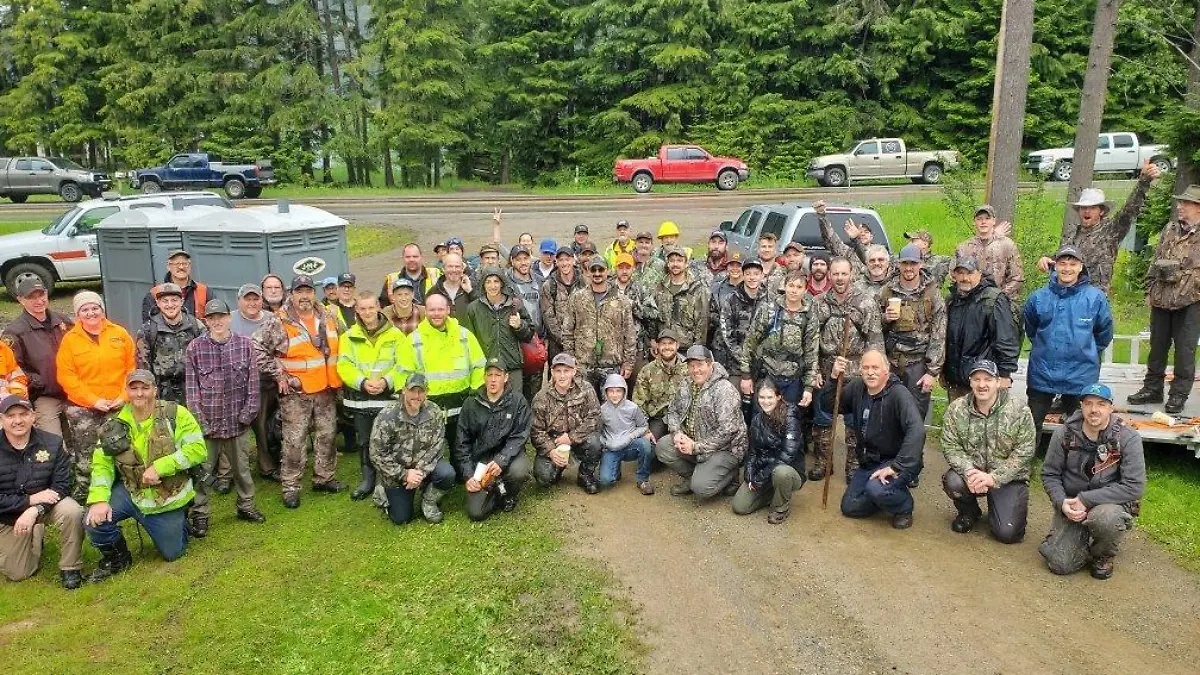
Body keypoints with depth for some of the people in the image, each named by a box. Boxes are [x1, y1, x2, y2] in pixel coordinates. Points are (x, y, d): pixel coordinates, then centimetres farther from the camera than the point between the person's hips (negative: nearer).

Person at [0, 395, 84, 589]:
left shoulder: (52, 443, -13)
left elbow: (62, 485, -14)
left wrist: (35, 511, -28)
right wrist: (30, 500, -27)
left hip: (46, 503, 0)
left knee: (72, 512, -35)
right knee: (17, 574, 1)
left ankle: (70, 568, -14)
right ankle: (36, 537, 33)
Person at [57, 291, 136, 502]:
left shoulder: (119, 334, 3)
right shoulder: (70, 339, -2)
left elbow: (131, 368, 4)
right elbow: (66, 376, -6)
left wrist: (124, 396, -7)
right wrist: (94, 400, -12)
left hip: (119, 408, 2)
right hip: (83, 409, -1)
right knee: (85, 459, 3)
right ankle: (82, 499, 15)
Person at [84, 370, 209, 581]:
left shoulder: (175, 414, -12)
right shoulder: (116, 425, -2)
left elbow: (198, 449, -18)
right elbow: (102, 464, -3)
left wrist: (160, 467, -27)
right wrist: (98, 499, -20)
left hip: (169, 496, -2)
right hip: (131, 491, 2)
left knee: (172, 553, 5)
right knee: (95, 518, -24)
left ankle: (179, 524, 41)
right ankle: (116, 559, 8)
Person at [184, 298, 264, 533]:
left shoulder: (245, 344, -1)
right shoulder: (195, 348, -4)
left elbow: (252, 382, 0)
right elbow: (191, 386, -3)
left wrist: (248, 413, -5)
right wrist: (200, 419, -8)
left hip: (238, 421, 1)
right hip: (207, 421, -1)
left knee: (242, 467, 14)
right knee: (202, 469, 4)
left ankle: (246, 506, 30)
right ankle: (200, 515, 17)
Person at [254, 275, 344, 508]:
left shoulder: (327, 318, 7)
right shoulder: (279, 324, -10)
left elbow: (336, 347, 22)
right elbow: (258, 349, -11)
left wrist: (336, 375, 13)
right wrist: (279, 375, -12)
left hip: (325, 390, 5)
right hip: (295, 393, -5)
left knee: (327, 435, 13)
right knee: (295, 440, -2)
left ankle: (324, 478, 28)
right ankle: (290, 487, 9)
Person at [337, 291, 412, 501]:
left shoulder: (395, 335, 1)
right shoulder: (349, 336, 6)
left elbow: (404, 365, -4)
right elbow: (344, 365, -3)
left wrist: (386, 381, -19)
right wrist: (362, 382, -18)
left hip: (388, 397, -2)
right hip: (359, 397, 2)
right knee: (365, 441, 12)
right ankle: (368, 479, 25)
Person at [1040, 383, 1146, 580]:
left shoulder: (1128, 438, -14)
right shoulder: (1065, 434, -7)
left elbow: (1134, 487, -18)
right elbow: (1049, 474, 1)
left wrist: (1086, 500, -23)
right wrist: (1062, 502, -18)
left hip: (1111, 503, -1)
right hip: (1071, 505, 2)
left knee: (1105, 518, -38)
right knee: (1060, 564, -14)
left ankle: (1103, 556, -2)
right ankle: (1084, 539, 21)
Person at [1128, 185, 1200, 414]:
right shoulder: (1170, 229, 12)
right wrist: (1150, 290, 13)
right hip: (1161, 300, 6)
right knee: (1157, 346, 13)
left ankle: (1179, 395, 11)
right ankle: (1152, 389, 24)